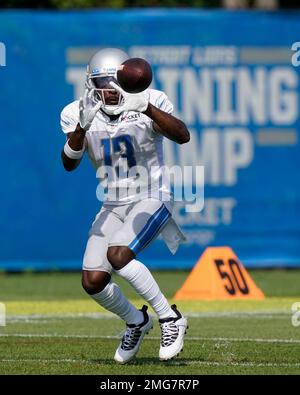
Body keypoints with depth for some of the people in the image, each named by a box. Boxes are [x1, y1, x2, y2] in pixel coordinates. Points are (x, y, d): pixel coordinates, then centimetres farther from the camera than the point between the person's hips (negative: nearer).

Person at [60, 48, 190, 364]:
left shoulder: (149, 104, -12)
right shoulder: (79, 114, -5)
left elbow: (183, 136, -29)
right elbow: (69, 163, -18)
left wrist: (146, 107, -42)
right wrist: (82, 126, -36)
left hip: (151, 200, -4)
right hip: (113, 206, 4)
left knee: (117, 255, -28)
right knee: (93, 281, -8)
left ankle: (170, 318, -12)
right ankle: (136, 322, 21)